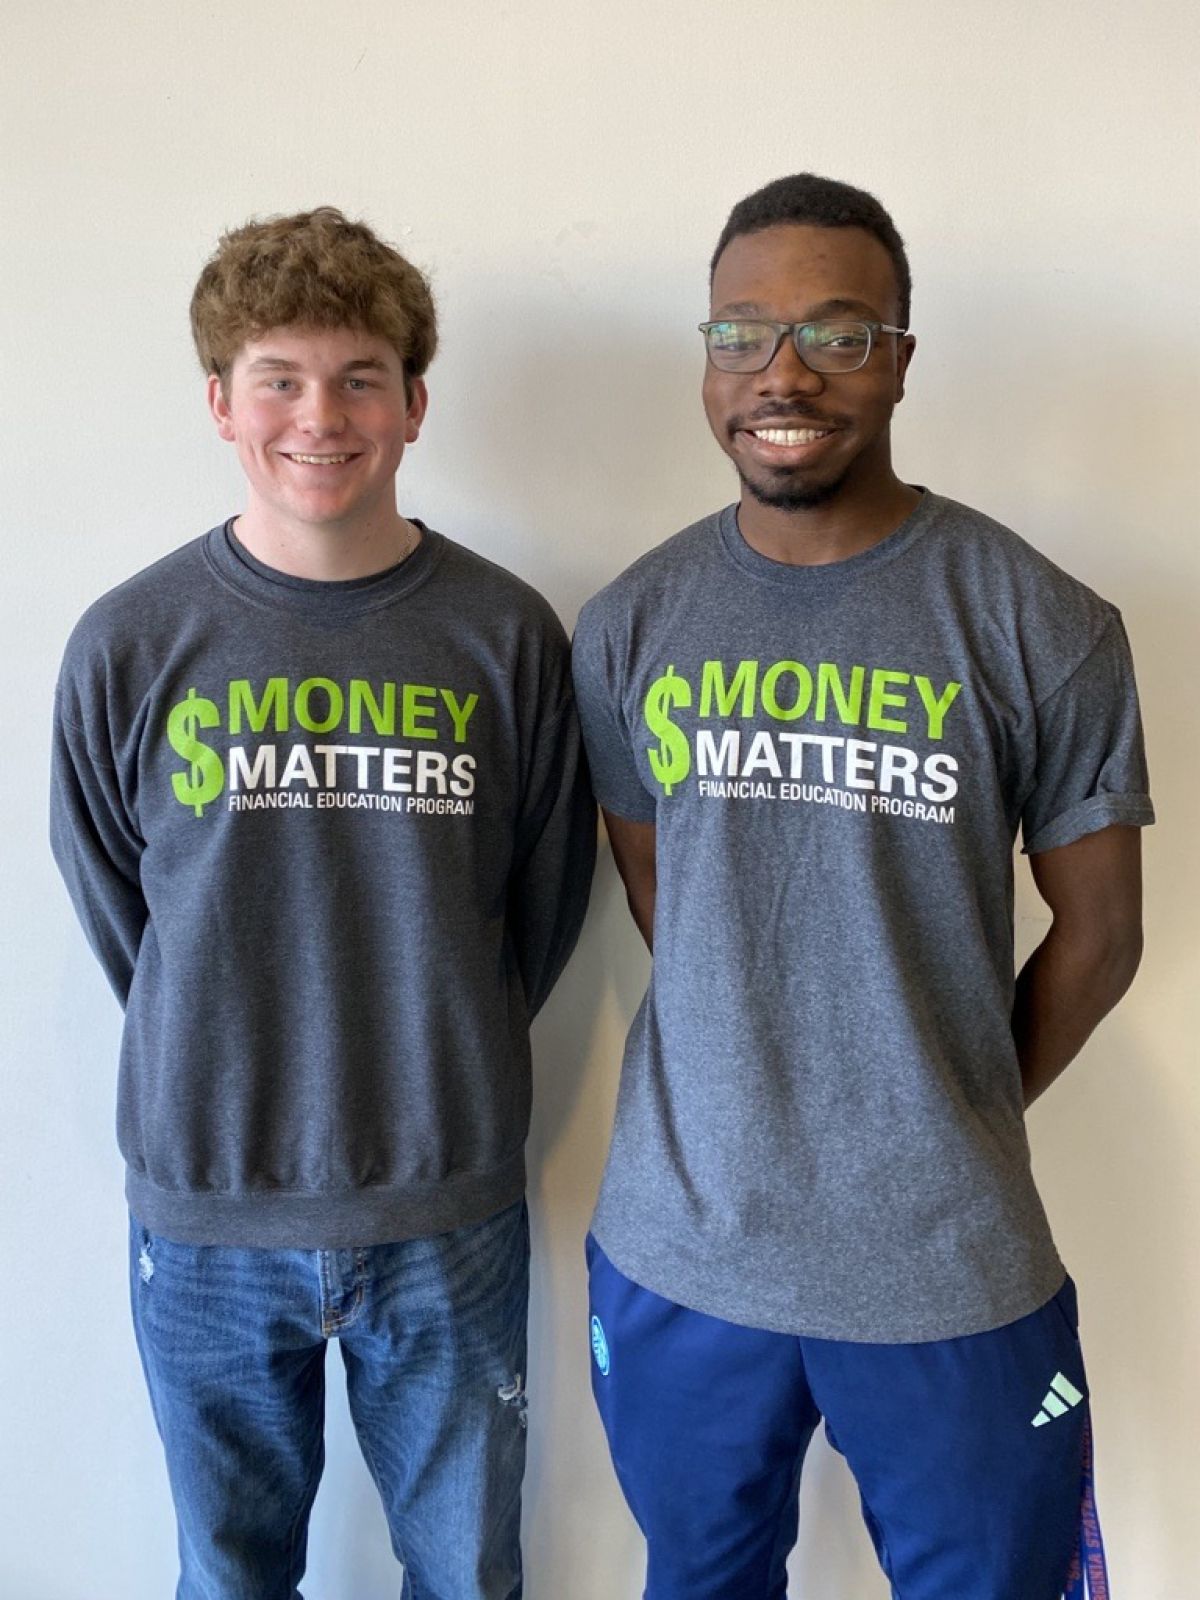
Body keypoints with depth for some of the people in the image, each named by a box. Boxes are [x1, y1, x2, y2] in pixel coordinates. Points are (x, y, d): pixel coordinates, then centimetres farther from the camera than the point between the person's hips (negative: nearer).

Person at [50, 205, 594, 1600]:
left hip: (449, 1210, 0)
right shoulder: (130, 644, -6)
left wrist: (439, 1070, 5)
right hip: (205, 1219, 1)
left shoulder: (505, 635, -6)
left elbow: (544, 905, 3)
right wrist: (224, 1071, 5)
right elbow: (112, 910, 4)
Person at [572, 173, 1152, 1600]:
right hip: (678, 1250, 3)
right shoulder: (632, 622, -2)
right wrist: (749, 1090, 4)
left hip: (949, 1272, -2)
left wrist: (949, 1128, 3)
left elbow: (1097, 932, -1)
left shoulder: (1039, 624, -10)